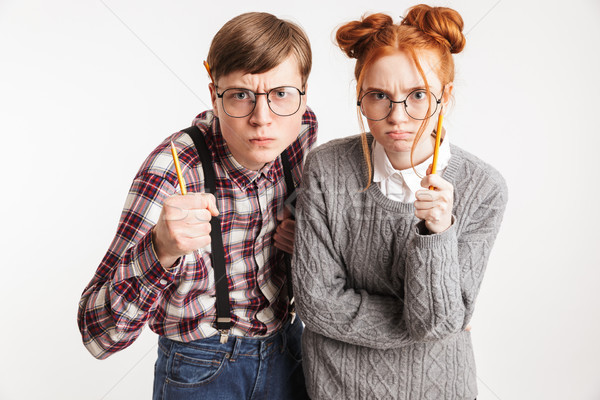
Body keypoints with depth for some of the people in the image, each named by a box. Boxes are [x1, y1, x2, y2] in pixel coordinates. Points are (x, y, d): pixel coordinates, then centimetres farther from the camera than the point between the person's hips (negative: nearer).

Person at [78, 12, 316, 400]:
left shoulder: (301, 129, -14)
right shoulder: (171, 168, -26)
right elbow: (99, 335, -27)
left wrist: (304, 229, -11)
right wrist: (161, 251, -45)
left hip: (288, 355, 4)